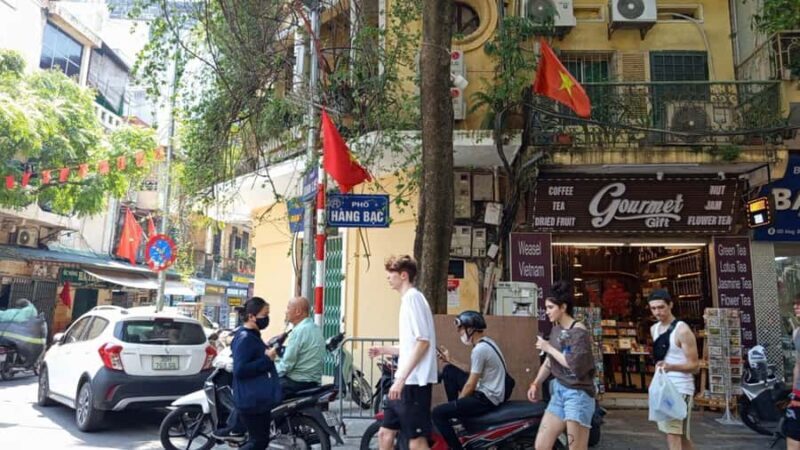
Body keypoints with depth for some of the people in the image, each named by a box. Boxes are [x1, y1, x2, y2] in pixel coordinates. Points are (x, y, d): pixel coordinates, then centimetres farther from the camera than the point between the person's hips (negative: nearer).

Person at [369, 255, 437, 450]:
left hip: (414, 382, -10)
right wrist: (385, 350, 18)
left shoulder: (413, 297, -11)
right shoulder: (407, 299, 18)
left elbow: (422, 342, -19)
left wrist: (401, 378, -21)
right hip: (405, 382, 10)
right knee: (385, 433, 15)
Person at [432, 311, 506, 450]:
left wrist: (457, 402, -2)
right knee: (448, 370, 15)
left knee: (438, 413, -13)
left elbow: (470, 386, -17)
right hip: (487, 392, 10)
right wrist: (450, 360, 12)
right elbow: (473, 372, 15)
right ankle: (455, 412, 20)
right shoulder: (486, 343, 9)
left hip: (486, 398, -10)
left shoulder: (479, 350, -22)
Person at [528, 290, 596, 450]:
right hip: (559, 391, 8)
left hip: (578, 393, -8)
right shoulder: (556, 329, 10)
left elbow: (575, 364, -24)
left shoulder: (578, 331, -13)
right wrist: (536, 383, 16)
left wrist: (549, 348, -16)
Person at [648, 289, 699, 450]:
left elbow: (694, 365, -16)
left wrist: (671, 367, -32)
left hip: (680, 387, -8)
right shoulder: (654, 329, 9)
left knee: (673, 434, -12)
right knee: (681, 434, 19)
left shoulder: (682, 330, -15)